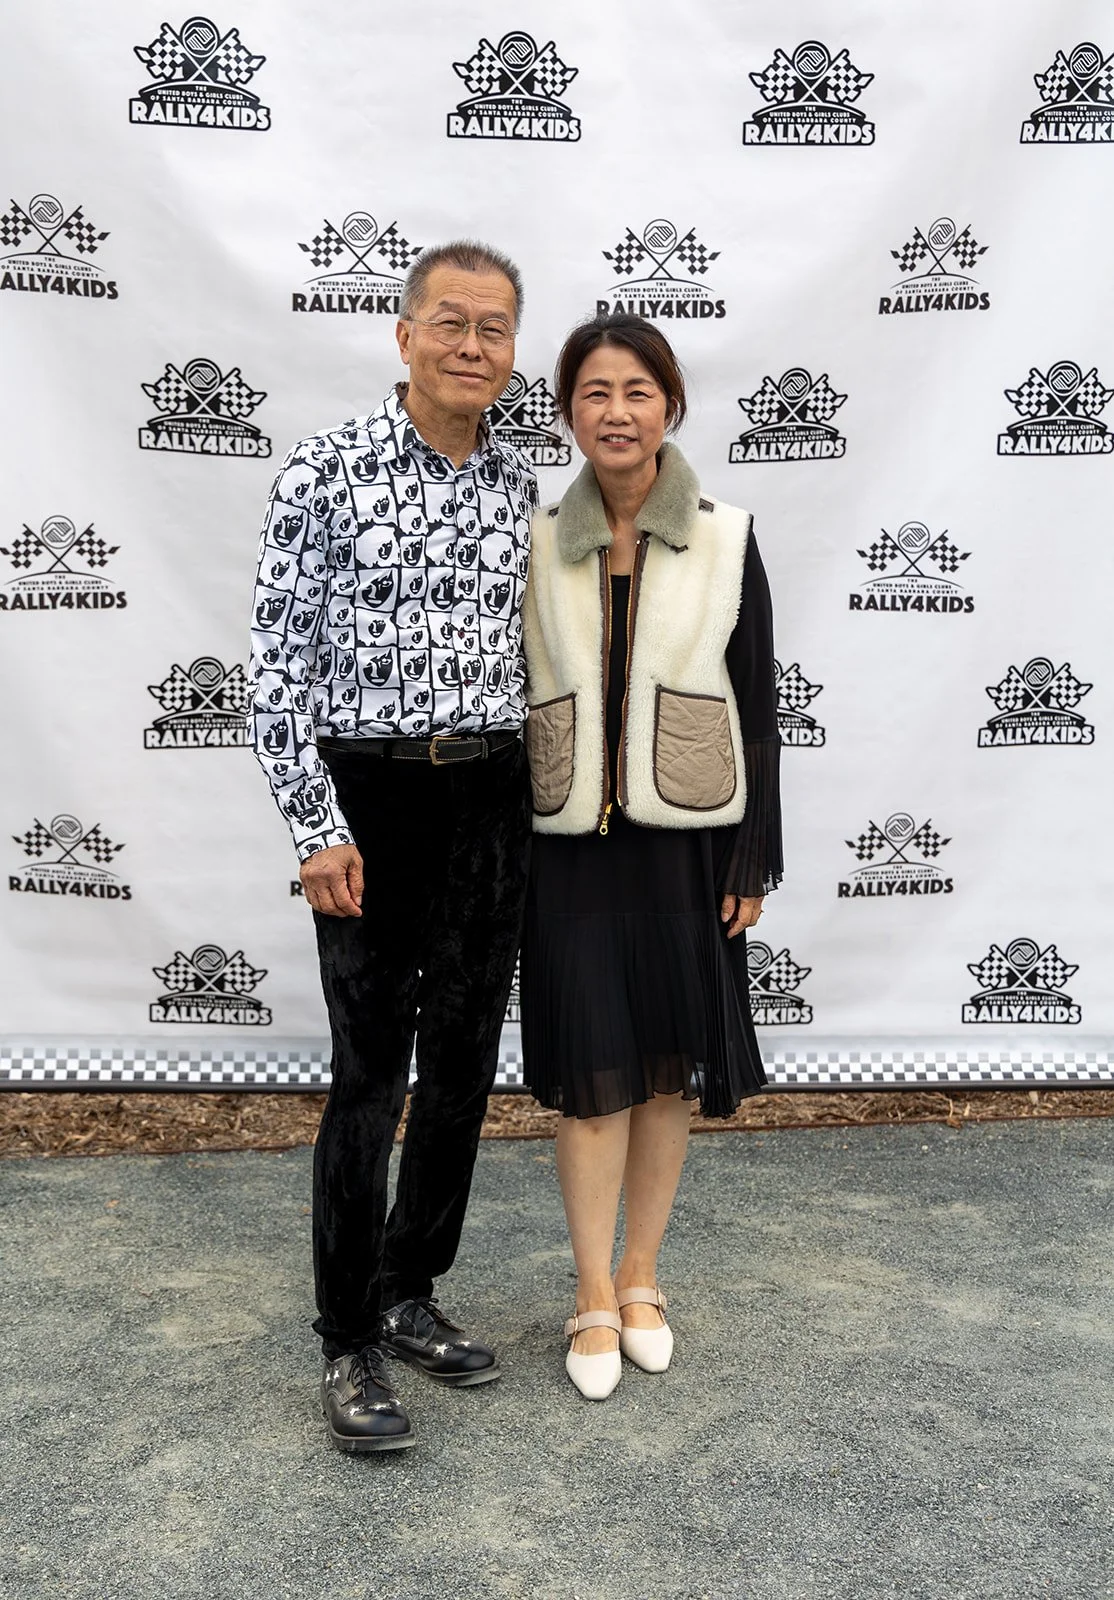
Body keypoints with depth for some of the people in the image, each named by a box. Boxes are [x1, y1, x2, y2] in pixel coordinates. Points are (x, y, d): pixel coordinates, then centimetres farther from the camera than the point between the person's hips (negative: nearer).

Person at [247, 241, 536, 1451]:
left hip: (491, 797, 5)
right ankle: (349, 1344, 16)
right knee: (371, 1071, 0)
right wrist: (318, 828, -14)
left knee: (464, 1062, 11)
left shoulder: (521, 487, 8)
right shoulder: (326, 470, -7)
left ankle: (410, 1292, 30)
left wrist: (542, 797, 11)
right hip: (372, 795, -5)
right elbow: (277, 661, -9)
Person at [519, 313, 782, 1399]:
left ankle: (641, 1276, 28)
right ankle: (595, 1298, 18)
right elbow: (507, 699, 6)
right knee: (592, 1072, 2)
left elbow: (757, 708, 2)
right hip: (571, 841, 0)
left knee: (668, 1068, 9)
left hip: (685, 839, 0)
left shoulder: (725, 541, 1)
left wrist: (753, 861, -1)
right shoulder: (537, 545, 2)